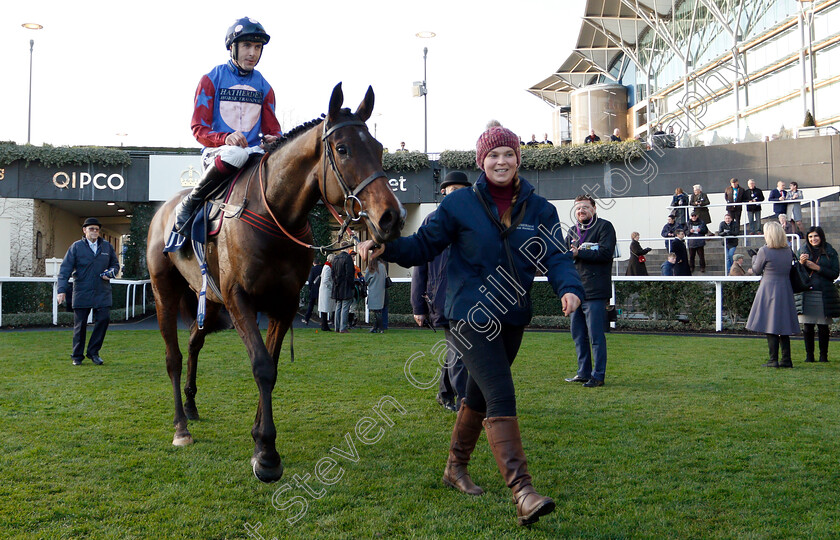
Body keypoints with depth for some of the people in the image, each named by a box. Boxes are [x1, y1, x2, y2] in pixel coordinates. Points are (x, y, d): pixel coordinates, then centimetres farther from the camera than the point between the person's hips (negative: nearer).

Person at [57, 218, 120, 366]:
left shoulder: (107, 246, 12)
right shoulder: (76, 247, 3)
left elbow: (115, 264, 21)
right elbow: (65, 269, -2)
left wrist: (111, 273, -3)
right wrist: (62, 290, -12)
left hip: (102, 292, 2)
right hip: (82, 292, -2)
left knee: (104, 319, -8)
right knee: (80, 324, 2)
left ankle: (93, 352, 7)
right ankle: (77, 356, 15)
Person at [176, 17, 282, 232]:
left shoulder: (264, 87, 17)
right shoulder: (212, 80, 6)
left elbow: (272, 129, 17)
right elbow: (199, 128, 0)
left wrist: (274, 140, -10)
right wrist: (226, 138, -22)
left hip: (254, 152, 3)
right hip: (216, 152, -3)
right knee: (234, 154, -41)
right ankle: (188, 205, -21)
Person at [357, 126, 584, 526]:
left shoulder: (539, 209, 4)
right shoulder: (460, 204, -4)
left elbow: (556, 257, -5)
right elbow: (423, 245, -2)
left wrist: (569, 288, -25)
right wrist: (385, 247, -20)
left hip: (513, 317, 5)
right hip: (471, 315, -5)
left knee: (479, 395, 18)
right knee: (501, 397, -16)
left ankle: (456, 467, 37)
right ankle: (522, 492, -18)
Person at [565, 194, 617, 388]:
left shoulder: (604, 227, -2)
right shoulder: (572, 231, 20)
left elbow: (606, 252, -15)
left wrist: (579, 252, -12)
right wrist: (568, 252, -7)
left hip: (595, 292, -7)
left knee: (596, 335, -6)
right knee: (578, 334, 12)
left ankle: (598, 375, 2)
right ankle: (583, 372, 22)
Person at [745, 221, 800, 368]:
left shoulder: (764, 250, -12)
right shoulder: (788, 250, 6)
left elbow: (757, 270, -2)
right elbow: (789, 269, 17)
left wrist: (754, 258, 17)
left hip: (769, 289, -6)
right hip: (785, 290, 6)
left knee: (770, 326, -2)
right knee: (783, 326, 12)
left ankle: (773, 360, -4)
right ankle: (786, 359, 13)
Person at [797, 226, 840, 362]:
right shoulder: (803, 250, 10)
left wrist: (817, 268, -10)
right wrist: (801, 263, -10)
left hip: (824, 295, -1)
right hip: (806, 294, 1)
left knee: (823, 327, 1)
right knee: (808, 326, 1)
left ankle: (823, 355, 11)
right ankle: (809, 355, 9)